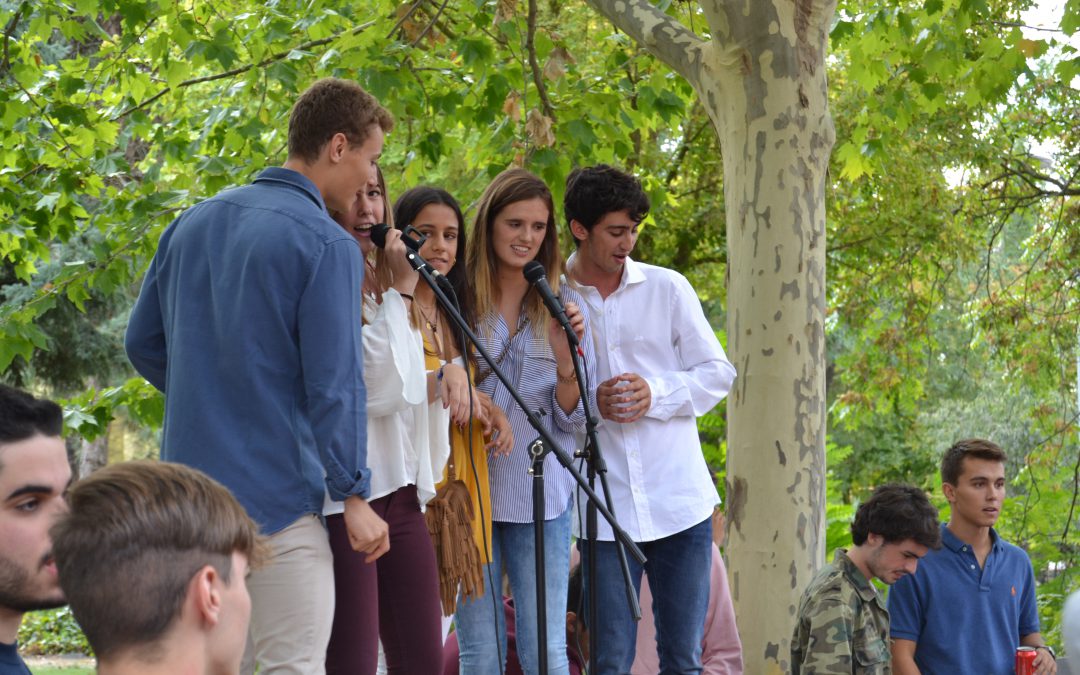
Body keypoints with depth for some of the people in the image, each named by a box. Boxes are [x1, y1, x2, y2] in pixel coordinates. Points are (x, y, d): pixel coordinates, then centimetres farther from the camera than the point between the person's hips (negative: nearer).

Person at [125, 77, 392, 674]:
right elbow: (334, 384, -15)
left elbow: (142, 344, 16)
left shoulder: (192, 223, 10)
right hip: (274, 496, -7)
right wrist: (354, 496, -10)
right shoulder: (327, 245, -12)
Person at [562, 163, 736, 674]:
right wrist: (586, 402, -14)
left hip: (680, 501, 1)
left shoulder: (667, 288, 5)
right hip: (603, 504, -1)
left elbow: (717, 373, 5)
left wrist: (656, 395, -11)